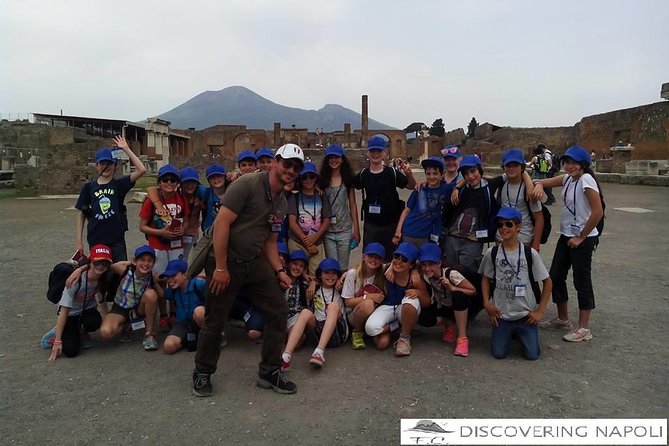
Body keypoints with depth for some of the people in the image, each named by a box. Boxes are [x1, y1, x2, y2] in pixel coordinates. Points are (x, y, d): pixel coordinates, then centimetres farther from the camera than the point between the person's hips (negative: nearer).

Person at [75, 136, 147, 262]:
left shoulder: (119, 185, 1)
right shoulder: (89, 187, 5)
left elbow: (142, 170, -13)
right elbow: (81, 214, 8)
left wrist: (126, 149, -11)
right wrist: (79, 241, 5)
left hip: (116, 240, -1)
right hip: (95, 241, 2)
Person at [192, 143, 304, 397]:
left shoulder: (282, 203, 10)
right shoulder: (248, 184, -15)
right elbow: (221, 223, -19)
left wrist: (279, 270, 5)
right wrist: (221, 267, -19)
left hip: (255, 262, 7)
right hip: (225, 262, -7)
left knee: (278, 311, 2)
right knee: (215, 321, 4)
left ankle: (269, 372, 17)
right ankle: (202, 373, 28)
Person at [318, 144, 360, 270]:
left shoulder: (348, 180, 4)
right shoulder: (322, 180, 3)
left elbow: (353, 205, 5)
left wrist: (356, 229, 3)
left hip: (345, 230, 0)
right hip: (328, 231, 0)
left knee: (343, 267, 7)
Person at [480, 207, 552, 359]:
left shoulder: (530, 253, -9)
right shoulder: (492, 253, -5)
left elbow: (547, 282, -1)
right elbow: (485, 278, 9)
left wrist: (540, 311, -4)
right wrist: (487, 303, -3)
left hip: (526, 314, -1)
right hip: (501, 314, 1)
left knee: (532, 354, -5)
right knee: (498, 353, -3)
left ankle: (521, 333, 27)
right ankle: (510, 333, 28)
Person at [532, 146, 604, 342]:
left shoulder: (586, 180, -17)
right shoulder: (568, 178, 6)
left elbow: (598, 212, -21)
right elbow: (545, 182, 8)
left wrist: (581, 237, -15)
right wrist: (539, 184, -17)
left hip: (583, 239, -8)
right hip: (566, 236, 8)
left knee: (582, 281, 1)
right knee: (555, 276, 13)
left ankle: (584, 328, 14)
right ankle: (563, 319, 30)